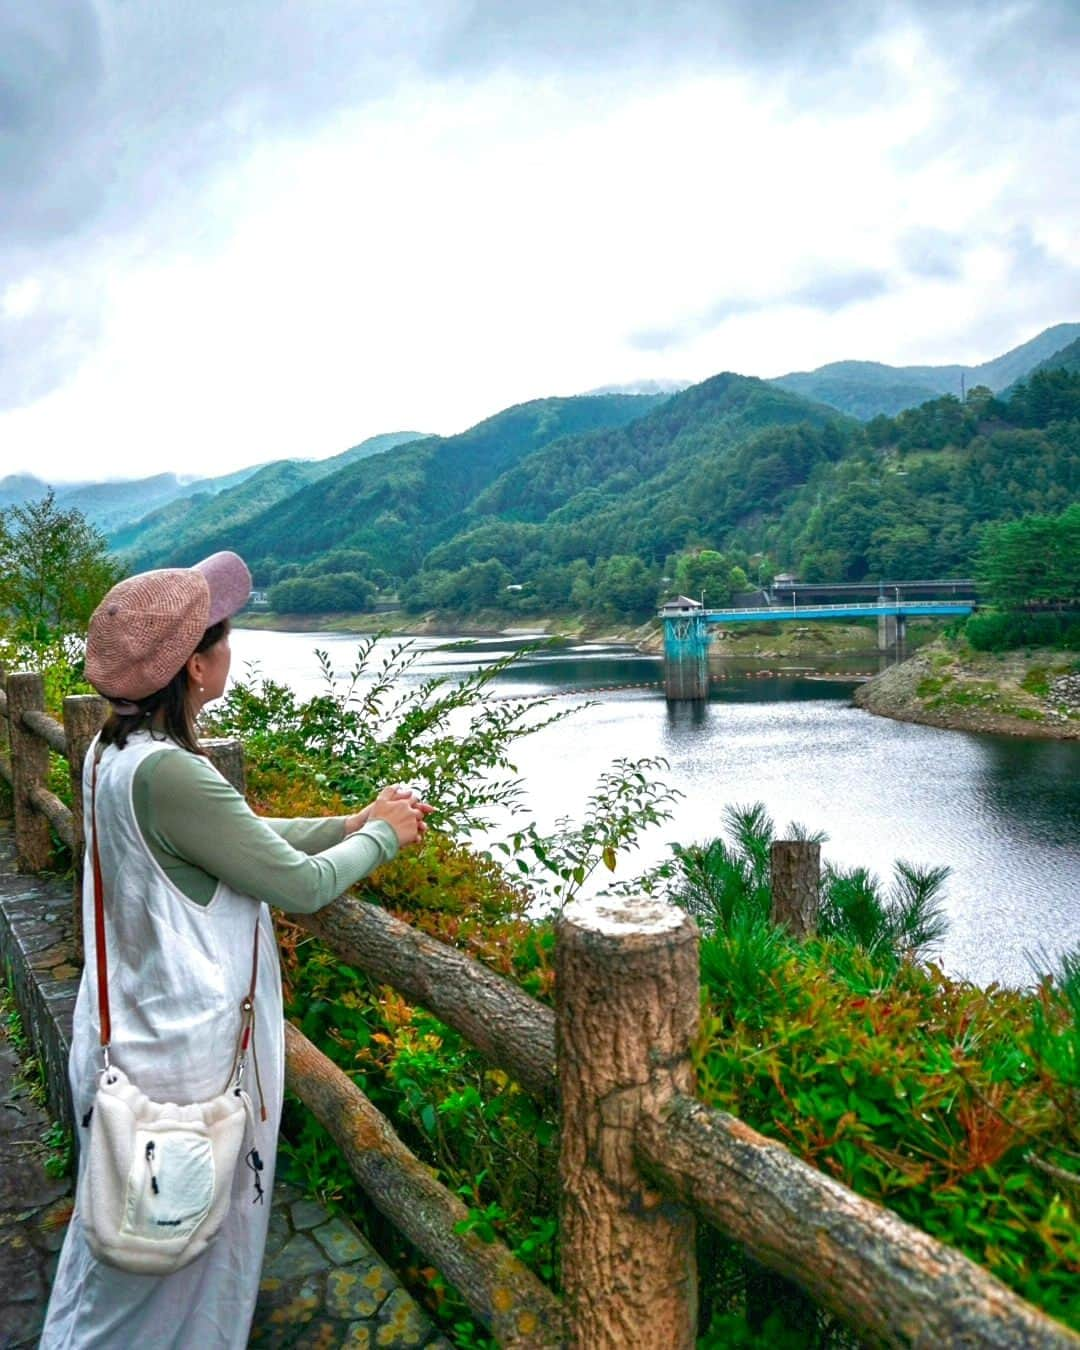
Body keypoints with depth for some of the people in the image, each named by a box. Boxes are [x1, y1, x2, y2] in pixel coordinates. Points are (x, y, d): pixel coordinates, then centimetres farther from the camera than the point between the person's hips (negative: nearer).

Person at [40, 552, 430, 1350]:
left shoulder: (115, 750, 0)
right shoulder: (169, 774, -30)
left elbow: (242, 836, 9)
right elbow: (303, 885, -22)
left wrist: (353, 823, 6)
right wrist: (383, 835, -5)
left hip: (132, 1035, 9)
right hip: (187, 1053, -9)